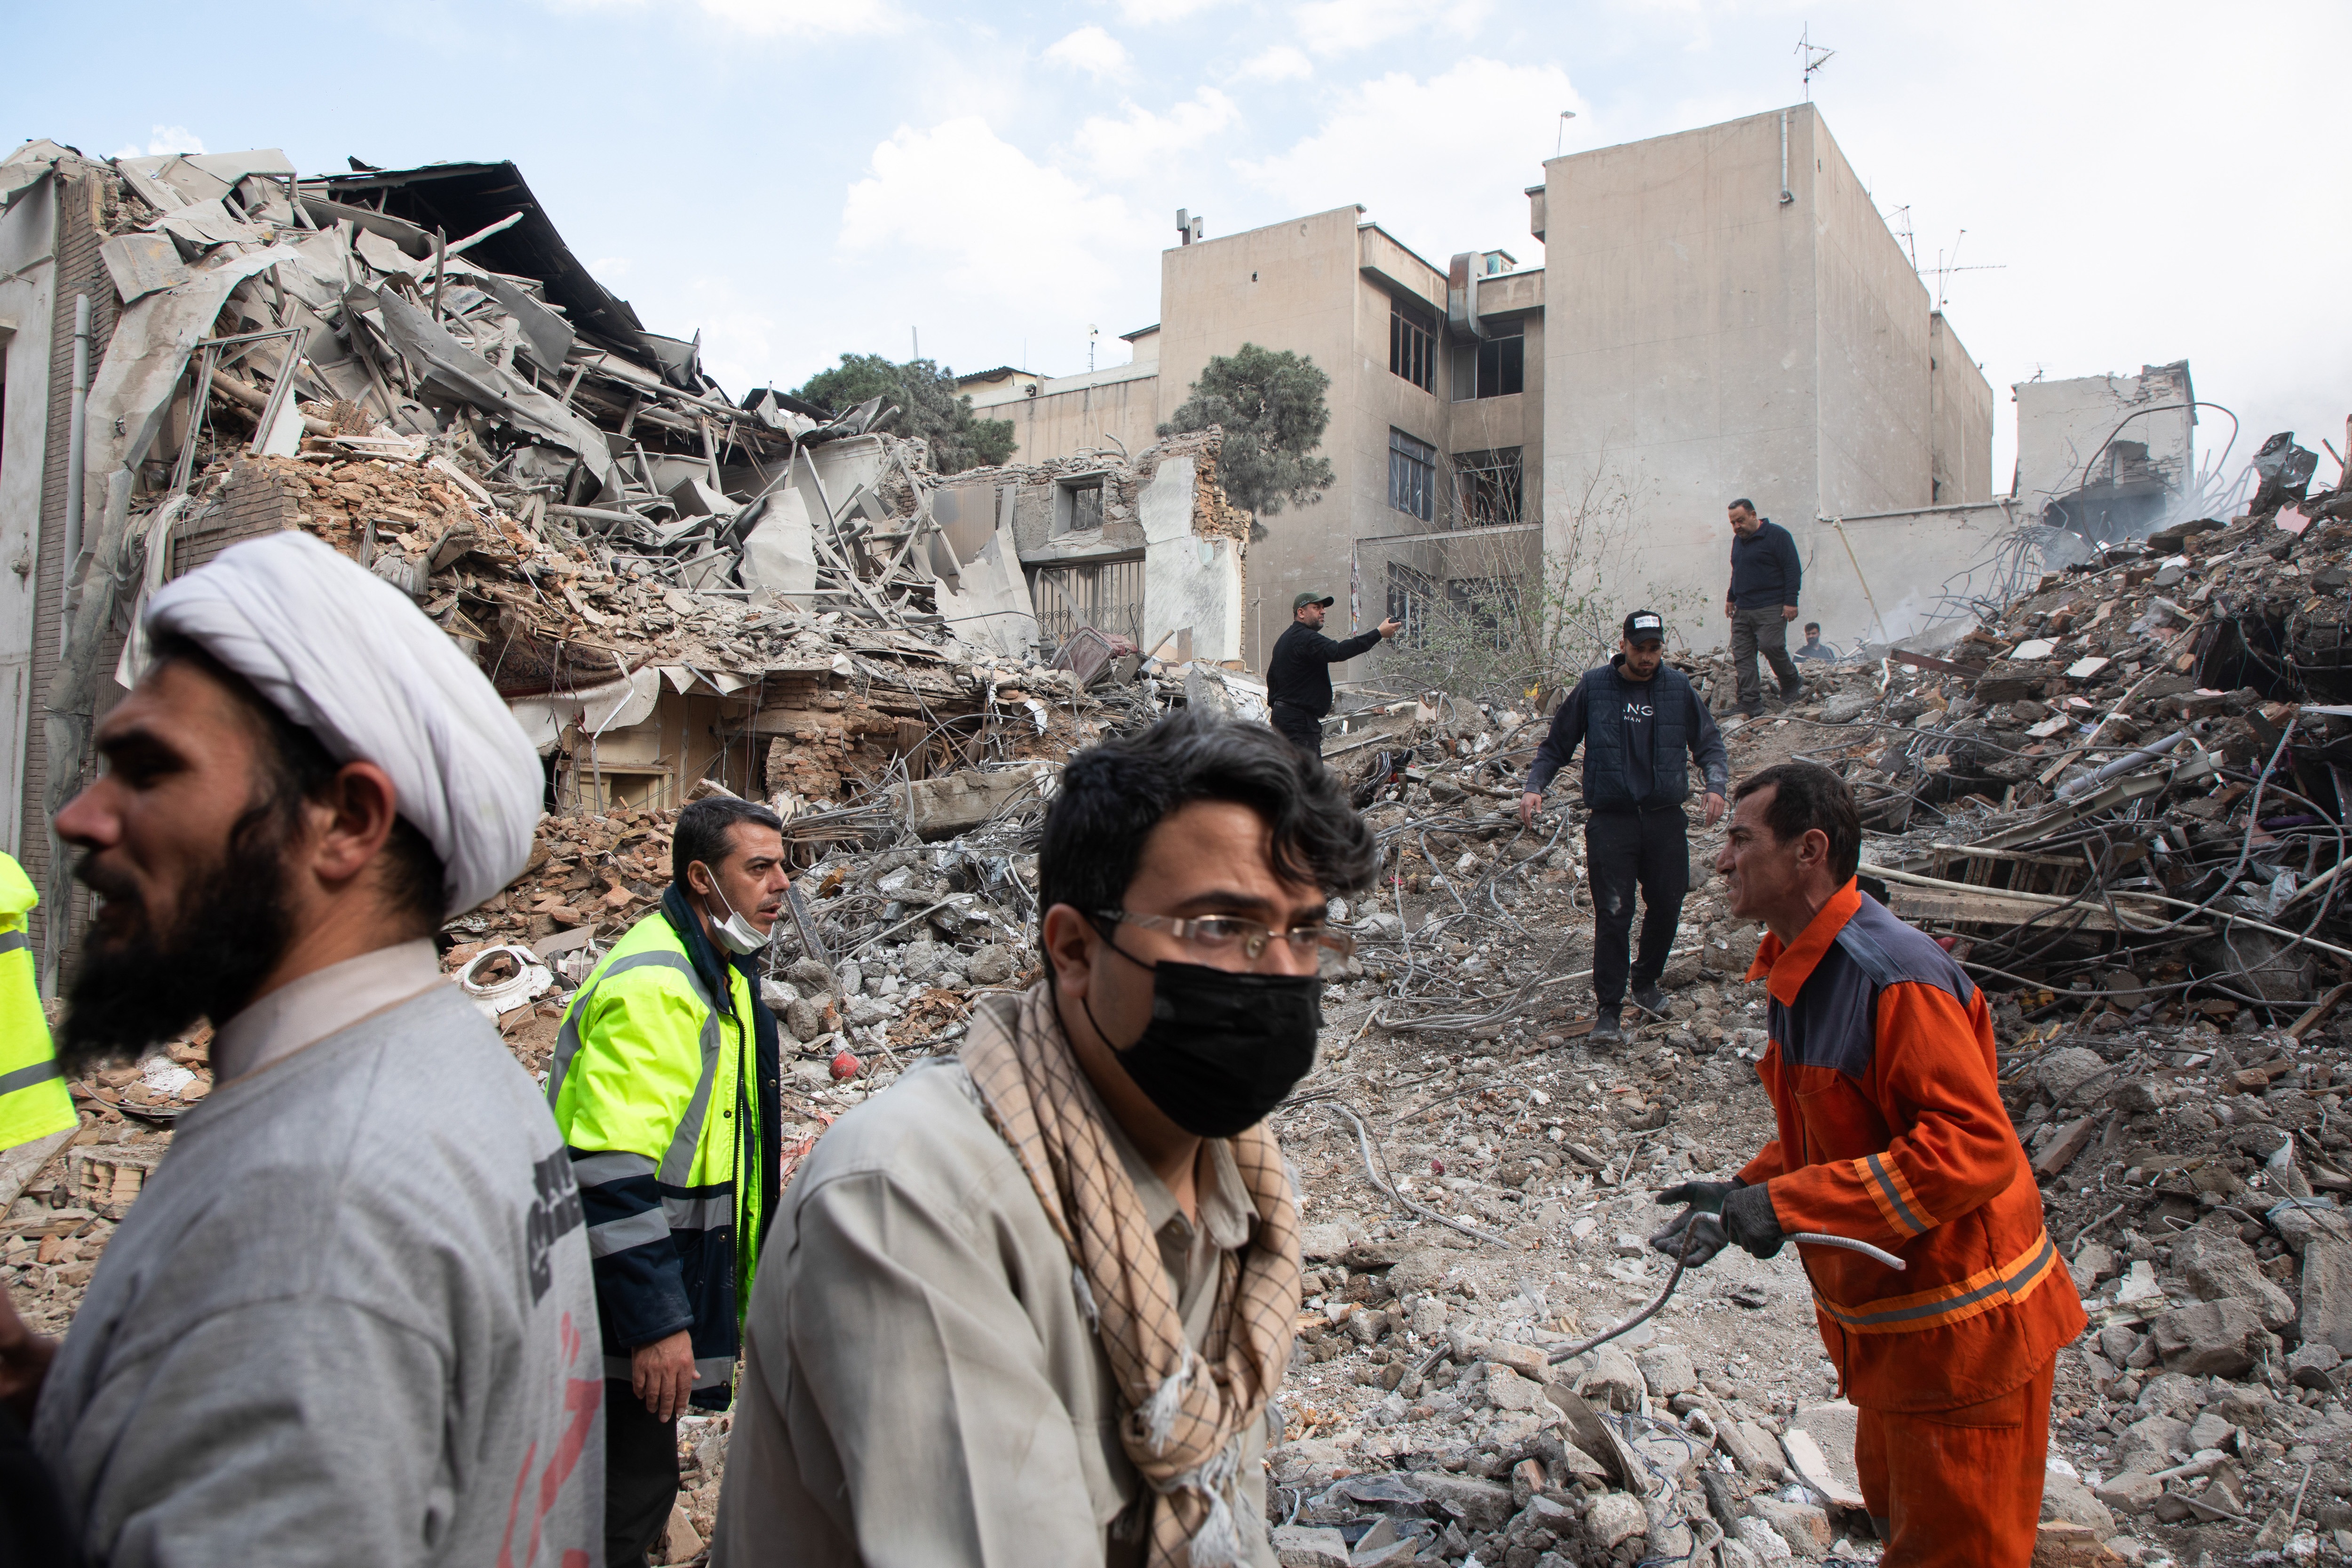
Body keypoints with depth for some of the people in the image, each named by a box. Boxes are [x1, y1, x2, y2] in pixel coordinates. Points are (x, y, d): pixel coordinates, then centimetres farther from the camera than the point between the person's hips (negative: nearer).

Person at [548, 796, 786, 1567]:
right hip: (628, 1308, -10)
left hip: (676, 1277, 10)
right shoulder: (651, 986, -23)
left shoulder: (720, 969, 11)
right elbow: (612, 1175, -28)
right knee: (629, 1498, 2)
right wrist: (657, 1323, -27)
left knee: (640, 1485, 21)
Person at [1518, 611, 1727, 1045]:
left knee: (1666, 907, 9)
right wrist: (1534, 786, -8)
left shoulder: (1679, 688, 3)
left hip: (1666, 819, 3)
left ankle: (1646, 982, 34)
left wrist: (1716, 785, -9)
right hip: (1611, 820, -2)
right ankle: (1608, 1010, 1)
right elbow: (1556, 745, 6)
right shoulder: (1593, 688, -1)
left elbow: (1709, 744, 9)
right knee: (1613, 915, -7)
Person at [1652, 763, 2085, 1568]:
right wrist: (1742, 1194, 1)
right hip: (1890, 1323, 9)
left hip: (1961, 1331, -9)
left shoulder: (1896, 977, -28)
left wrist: (1789, 1203, -31)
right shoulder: (1799, 971, 4)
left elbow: (1975, 1149, -32)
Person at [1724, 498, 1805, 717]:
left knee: (1771, 646, -16)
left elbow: (1793, 569, -9)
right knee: (1741, 656, -1)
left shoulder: (1777, 535, -6)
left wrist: (1791, 601, -15)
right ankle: (1751, 705, 0)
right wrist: (1731, 598, 25)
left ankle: (1792, 684, 11)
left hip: (1771, 608, -7)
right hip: (1742, 609, 7)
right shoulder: (1738, 539, 17)